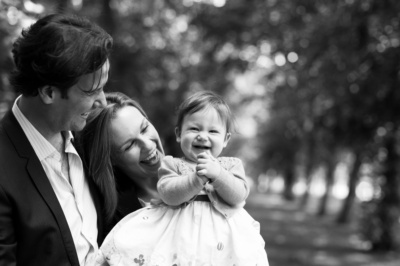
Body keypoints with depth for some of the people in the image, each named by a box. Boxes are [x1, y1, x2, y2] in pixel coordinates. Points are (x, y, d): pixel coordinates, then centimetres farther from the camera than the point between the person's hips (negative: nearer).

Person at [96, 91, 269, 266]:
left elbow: (239, 196, -1)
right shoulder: (171, 164, 10)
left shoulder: (232, 165, 14)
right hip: (181, 230, -1)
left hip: (221, 233, 1)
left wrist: (218, 173, -15)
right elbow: (169, 194, -7)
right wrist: (198, 178, -18)